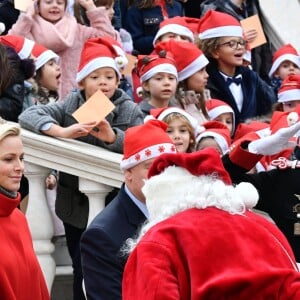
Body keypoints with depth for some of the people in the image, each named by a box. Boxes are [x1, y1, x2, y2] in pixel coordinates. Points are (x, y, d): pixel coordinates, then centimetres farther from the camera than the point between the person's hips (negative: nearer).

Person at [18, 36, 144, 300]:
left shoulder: (129, 111, -3)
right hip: (75, 202, 2)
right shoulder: (70, 105, 1)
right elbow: (28, 115, -10)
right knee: (82, 269, 7)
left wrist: (113, 137, -33)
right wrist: (62, 132, -25)